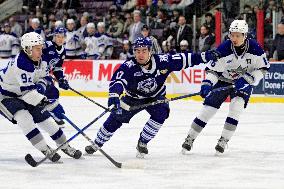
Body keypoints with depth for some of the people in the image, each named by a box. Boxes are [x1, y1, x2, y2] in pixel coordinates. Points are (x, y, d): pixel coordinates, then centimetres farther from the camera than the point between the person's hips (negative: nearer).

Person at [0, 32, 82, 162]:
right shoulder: (21, 64, -32)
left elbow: (41, 76, 16)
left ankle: (65, 146, 16)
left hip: (22, 95, 8)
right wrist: (43, 101, -39)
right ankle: (45, 150, -21)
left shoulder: (36, 60, -5)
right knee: (24, 117, -27)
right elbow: (27, 90, -35)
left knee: (43, 116, 4)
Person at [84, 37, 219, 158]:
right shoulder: (129, 66, -30)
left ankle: (142, 143, -8)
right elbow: (118, 81, -44)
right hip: (133, 97, -1)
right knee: (116, 117, -6)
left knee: (161, 114, -26)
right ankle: (97, 144, 15)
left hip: (156, 97, 1)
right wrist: (114, 95, -64)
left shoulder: (162, 61, -25)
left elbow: (184, 59, -17)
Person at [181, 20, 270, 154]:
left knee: (236, 107, -21)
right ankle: (190, 138, 8)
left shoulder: (254, 48, -20)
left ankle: (223, 141, -9)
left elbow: (262, 68, -11)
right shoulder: (224, 48, -22)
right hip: (223, 81, 0)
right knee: (208, 108, -5)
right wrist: (207, 84, -34)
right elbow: (212, 69, -18)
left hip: (244, 83, 0)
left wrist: (247, 79, -23)